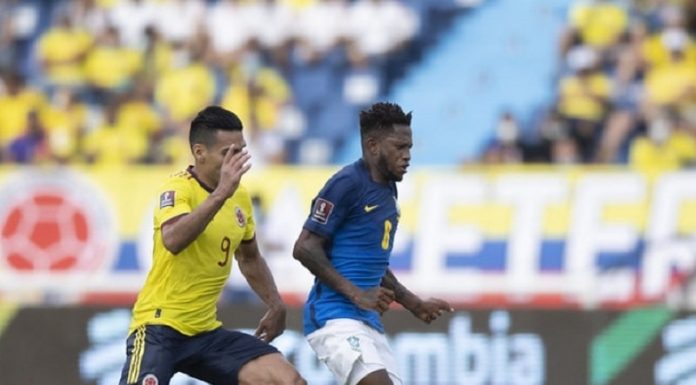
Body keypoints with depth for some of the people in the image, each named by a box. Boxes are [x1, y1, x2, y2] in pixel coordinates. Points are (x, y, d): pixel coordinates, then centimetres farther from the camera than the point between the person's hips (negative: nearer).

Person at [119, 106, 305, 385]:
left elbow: (249, 259, 28)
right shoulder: (178, 189, -13)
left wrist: (275, 306, 21)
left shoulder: (240, 197, 9)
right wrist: (220, 193, -37)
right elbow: (172, 241, -35)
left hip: (207, 332, 7)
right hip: (159, 326, -7)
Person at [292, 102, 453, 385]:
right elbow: (305, 248, -14)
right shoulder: (347, 183, -10)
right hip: (334, 316, -9)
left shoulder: (387, 189, 17)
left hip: (368, 321, 9)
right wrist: (356, 294, -18)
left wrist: (414, 304, 22)